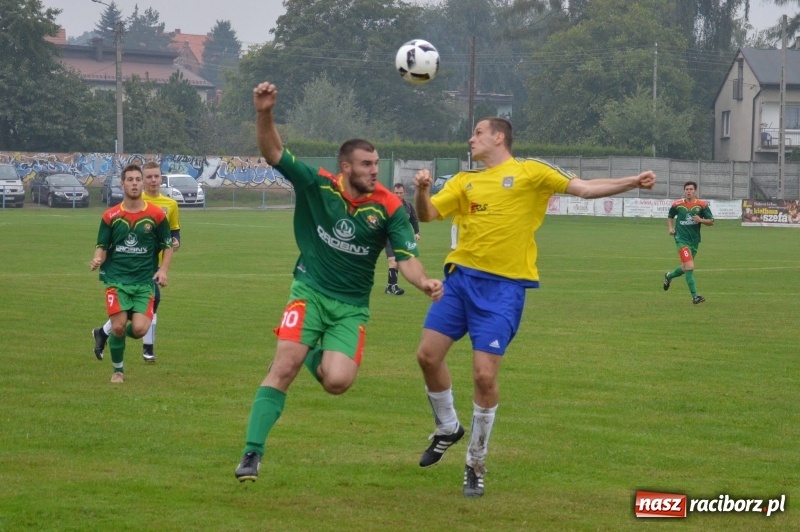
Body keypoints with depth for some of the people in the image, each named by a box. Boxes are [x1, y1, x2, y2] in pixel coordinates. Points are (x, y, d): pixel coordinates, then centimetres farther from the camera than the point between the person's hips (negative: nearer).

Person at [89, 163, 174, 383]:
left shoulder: (156, 214, 2)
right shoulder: (110, 216, 3)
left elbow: (167, 245, 11)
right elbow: (102, 246, 8)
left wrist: (163, 270, -4)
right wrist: (97, 260, -15)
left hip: (145, 281, 0)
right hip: (116, 279, 0)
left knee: (139, 329, -14)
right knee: (118, 326, -12)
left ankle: (123, 331, 25)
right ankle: (118, 370, 13)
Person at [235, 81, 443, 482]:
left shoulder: (389, 208, -9)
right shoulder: (317, 185, -8)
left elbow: (406, 257, -11)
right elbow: (274, 154, -13)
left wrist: (424, 281, -33)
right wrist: (264, 114, -30)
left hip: (352, 307, 1)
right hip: (310, 293, -1)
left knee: (338, 382, -17)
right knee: (284, 367, -16)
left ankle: (315, 356, 22)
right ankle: (252, 453, -9)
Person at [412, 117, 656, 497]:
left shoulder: (529, 172, 3)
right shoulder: (464, 181, 15)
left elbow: (584, 188, 2)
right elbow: (428, 214, 9)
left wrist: (632, 182, -9)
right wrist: (422, 190, -12)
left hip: (503, 287, -4)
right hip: (460, 278, 5)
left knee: (484, 375, -8)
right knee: (428, 354, -1)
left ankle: (476, 463, 9)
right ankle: (448, 428, 26)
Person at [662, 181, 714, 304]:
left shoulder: (702, 205, -2)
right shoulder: (677, 205, -2)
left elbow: (711, 221, 0)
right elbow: (670, 217, 17)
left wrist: (700, 220, -19)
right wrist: (671, 228, 0)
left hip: (694, 240, 3)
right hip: (682, 239, -3)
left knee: (685, 268, 18)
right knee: (690, 267, -17)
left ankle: (669, 276, 50)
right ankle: (695, 296, -16)